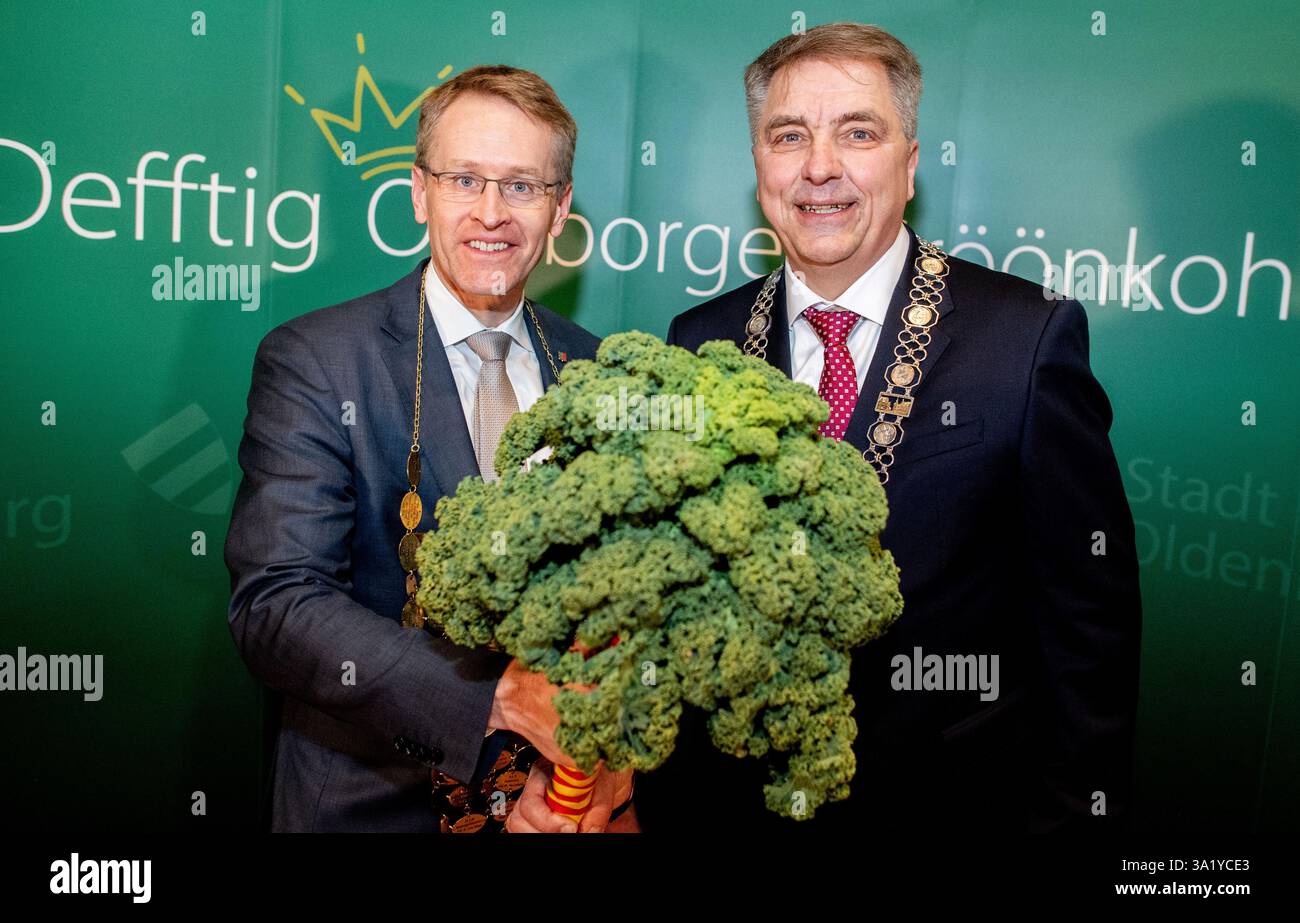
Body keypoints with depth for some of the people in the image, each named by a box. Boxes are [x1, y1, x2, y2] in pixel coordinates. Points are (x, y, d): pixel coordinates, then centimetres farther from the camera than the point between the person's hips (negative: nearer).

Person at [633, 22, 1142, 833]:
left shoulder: (1030, 335, -11)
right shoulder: (701, 344, -2)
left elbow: (1089, 613, -8)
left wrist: (1079, 810, -7)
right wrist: (660, 800, 2)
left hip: (957, 799, -2)